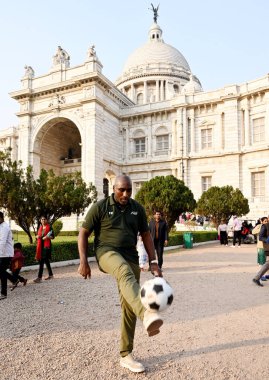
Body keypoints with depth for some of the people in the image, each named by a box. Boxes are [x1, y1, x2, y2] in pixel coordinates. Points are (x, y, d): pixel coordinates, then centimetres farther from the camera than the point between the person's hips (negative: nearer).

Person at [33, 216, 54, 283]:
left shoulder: (49, 227, -5)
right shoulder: (40, 227, 14)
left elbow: (52, 236, -7)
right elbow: (37, 235, 21)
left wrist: (47, 237, -24)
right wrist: (37, 236, -1)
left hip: (46, 245, -7)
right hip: (40, 245, 7)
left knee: (42, 261, -12)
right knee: (46, 260, 13)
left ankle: (39, 277, -12)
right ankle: (50, 275, 25)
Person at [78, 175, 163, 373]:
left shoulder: (137, 208, 5)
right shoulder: (100, 207, -5)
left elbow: (146, 235, 11)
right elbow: (84, 233, -1)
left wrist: (154, 262, 3)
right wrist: (84, 261, -10)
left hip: (130, 257, 4)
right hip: (107, 252, -4)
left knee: (129, 307, 5)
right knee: (126, 273, -39)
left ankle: (126, 355, 20)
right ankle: (147, 315, -61)